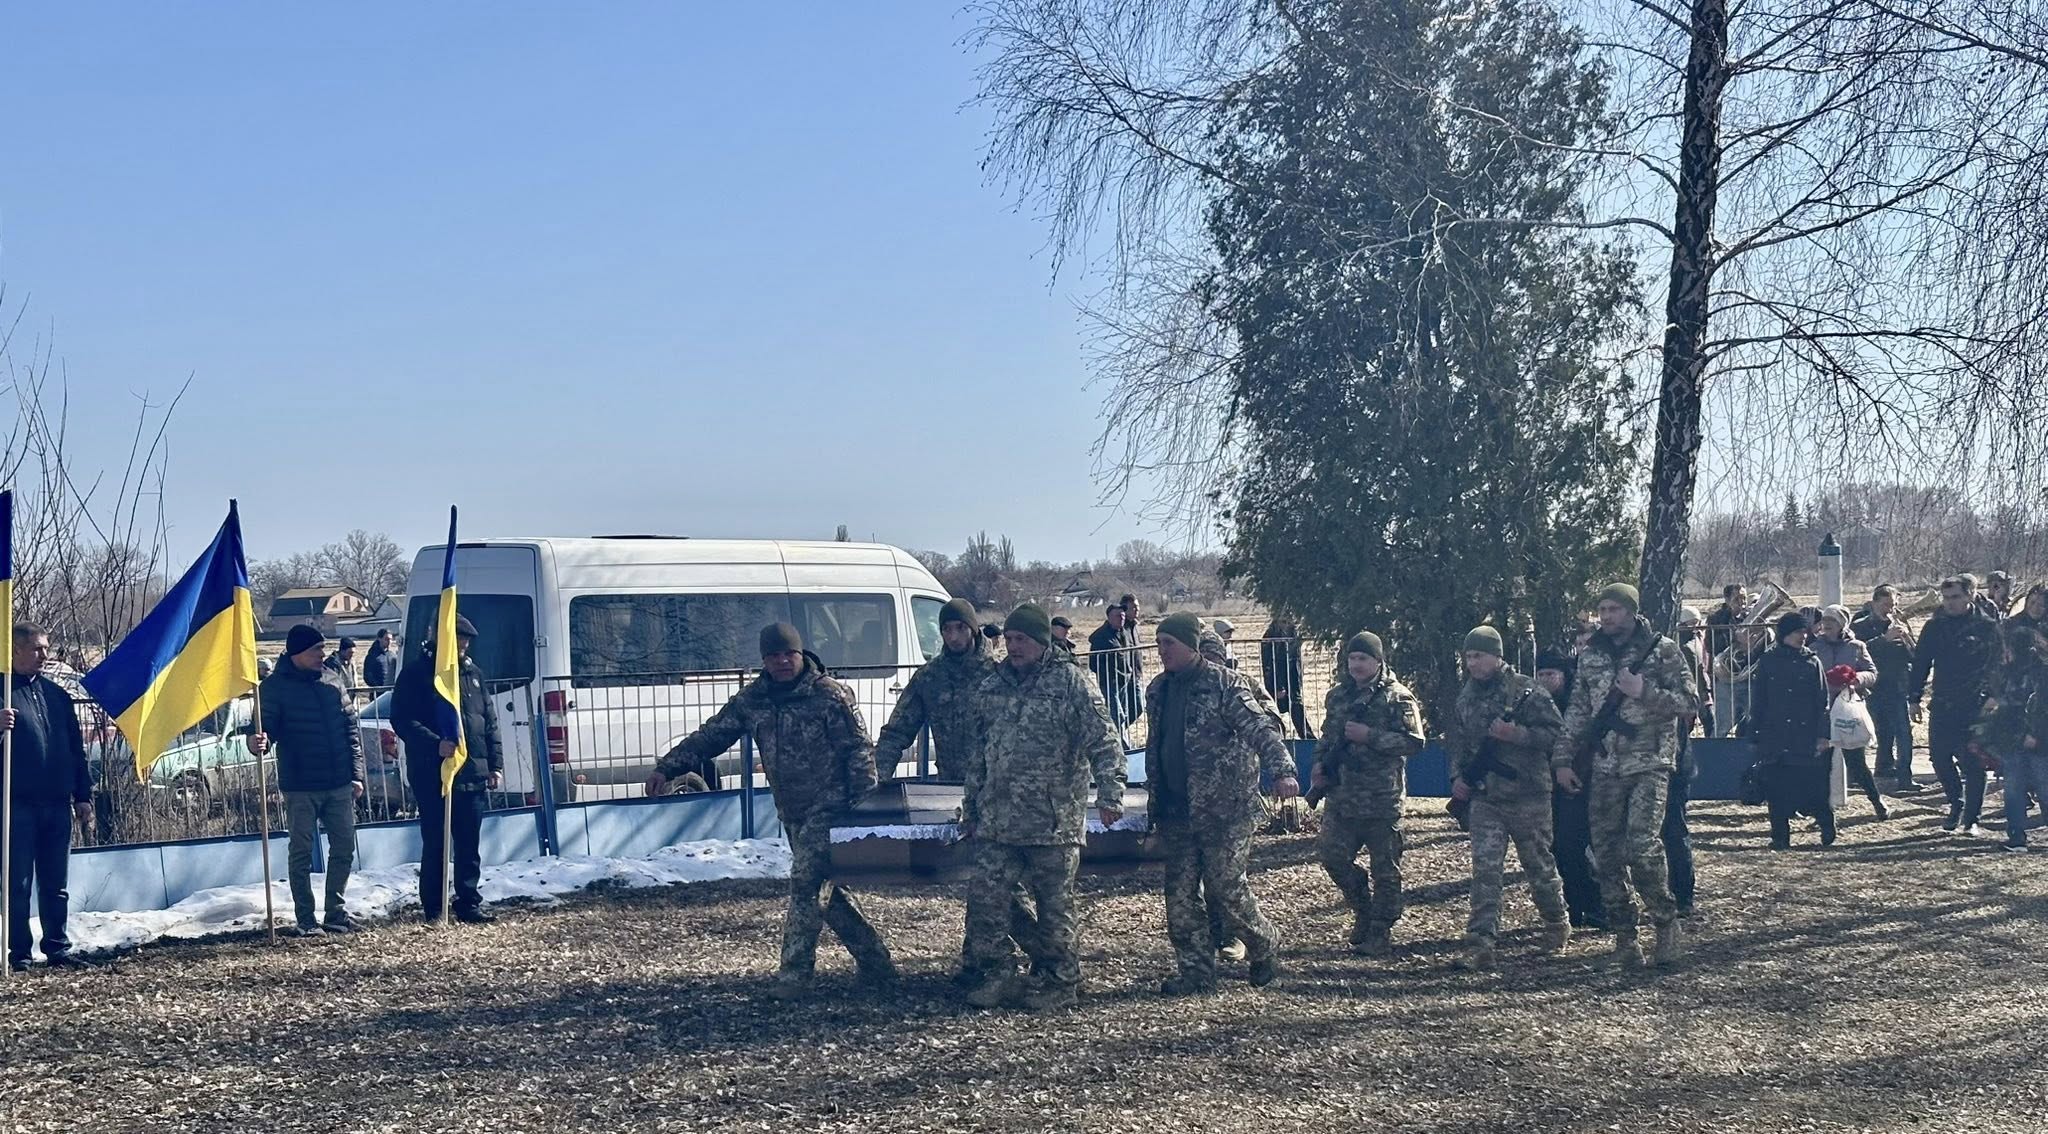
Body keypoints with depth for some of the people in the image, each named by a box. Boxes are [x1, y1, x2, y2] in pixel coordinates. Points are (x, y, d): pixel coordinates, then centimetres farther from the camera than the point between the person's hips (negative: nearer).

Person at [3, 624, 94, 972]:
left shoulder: (56, 694, 15)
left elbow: (76, 748, 17)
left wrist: (83, 795, 12)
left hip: (57, 802, 5)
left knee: (56, 884, 8)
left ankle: (57, 949, 13)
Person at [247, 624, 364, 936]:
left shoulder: (331, 679, 6)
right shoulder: (275, 686, -6)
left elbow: (351, 727, 10)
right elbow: (267, 724, -9)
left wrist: (357, 774, 8)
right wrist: (259, 741, -35)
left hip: (339, 783, 4)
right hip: (300, 786, -4)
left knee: (344, 848, 7)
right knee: (302, 852, 3)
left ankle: (336, 912, 20)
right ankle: (306, 919, 12)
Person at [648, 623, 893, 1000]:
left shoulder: (830, 695, -9)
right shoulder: (751, 700, 7)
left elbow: (859, 752, -10)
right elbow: (709, 736, 9)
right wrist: (667, 767, 1)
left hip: (829, 808, -7)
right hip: (792, 813, 7)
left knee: (806, 884, -12)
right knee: (829, 890, 10)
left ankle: (794, 974, -7)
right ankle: (875, 962, 21)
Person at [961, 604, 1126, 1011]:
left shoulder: (1071, 683, -5)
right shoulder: (992, 686, 12)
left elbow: (1104, 743, -10)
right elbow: (977, 752, 19)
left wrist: (1110, 794, -22)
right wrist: (970, 807, 19)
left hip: (1054, 822, -5)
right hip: (996, 822, 5)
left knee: (1055, 907, 4)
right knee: (984, 900, 2)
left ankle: (1059, 982, 18)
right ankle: (997, 977, 16)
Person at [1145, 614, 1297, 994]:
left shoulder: (1223, 684, -9)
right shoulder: (1158, 689, 11)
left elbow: (1261, 729, -18)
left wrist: (1282, 770, -34)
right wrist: (1155, 801, 22)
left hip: (1225, 809, -6)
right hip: (1177, 813, 6)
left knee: (1226, 889, -3)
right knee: (1180, 896, 5)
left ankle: (1265, 949, 23)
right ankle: (1195, 974, 16)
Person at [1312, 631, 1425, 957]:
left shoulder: (1397, 697, -6)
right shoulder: (1337, 695, 13)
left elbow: (1414, 741, -13)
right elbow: (1327, 736, 24)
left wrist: (1370, 736, -19)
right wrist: (1320, 765, 6)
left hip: (1382, 798, -5)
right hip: (1342, 796, 5)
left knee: (1384, 869, 2)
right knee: (1331, 854, 2)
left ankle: (1379, 935, 13)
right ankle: (1364, 908, 25)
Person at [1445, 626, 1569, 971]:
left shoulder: (1527, 691, -8)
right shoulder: (1465, 697, 9)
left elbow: (1556, 732, -11)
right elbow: (1456, 742, 18)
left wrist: (1517, 734, -23)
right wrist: (1457, 777, 4)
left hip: (1527, 796, -4)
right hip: (1484, 797, 4)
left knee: (1539, 865, 11)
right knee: (1484, 869, -6)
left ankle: (1557, 924, 34)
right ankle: (1480, 945, -10)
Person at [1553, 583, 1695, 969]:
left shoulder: (1662, 650, -1)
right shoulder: (1591, 655, 12)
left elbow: (1689, 701, -3)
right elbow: (1578, 711, 15)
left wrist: (1644, 692, -16)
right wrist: (1563, 758, 10)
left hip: (1649, 764, -5)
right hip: (1605, 767, 5)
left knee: (1642, 846, -17)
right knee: (1607, 854, 3)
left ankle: (1665, 922, 3)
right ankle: (1623, 934, 14)